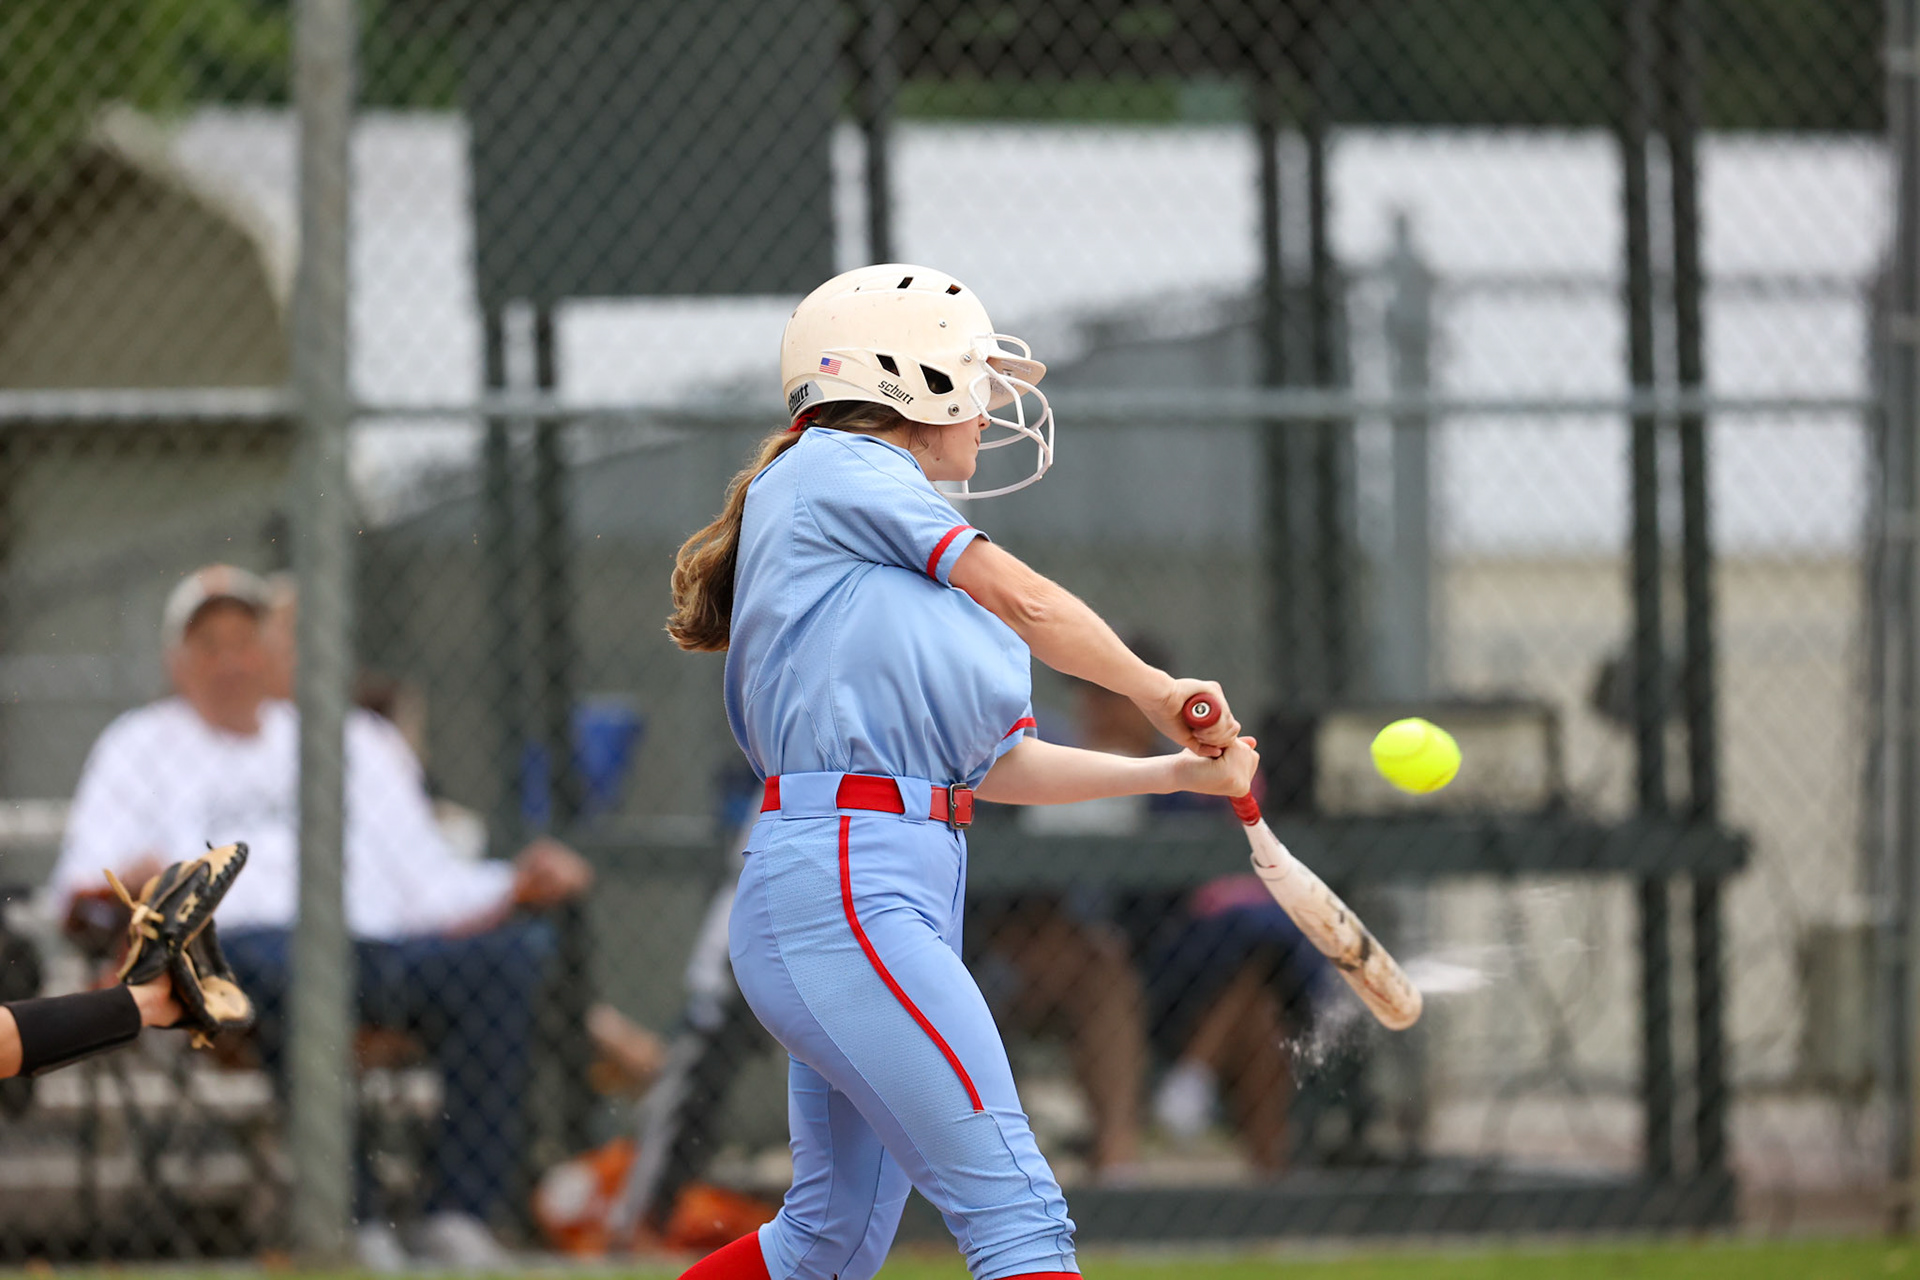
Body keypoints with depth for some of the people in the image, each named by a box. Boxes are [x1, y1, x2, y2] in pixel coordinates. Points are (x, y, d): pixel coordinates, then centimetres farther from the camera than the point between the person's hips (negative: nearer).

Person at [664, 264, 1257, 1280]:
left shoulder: (913, 571, 24)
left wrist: (1177, 771, 14)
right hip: (845, 887, -10)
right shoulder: (835, 470, -1)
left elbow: (998, 767, 19)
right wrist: (1157, 692, 12)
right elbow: (1029, 605, -2)